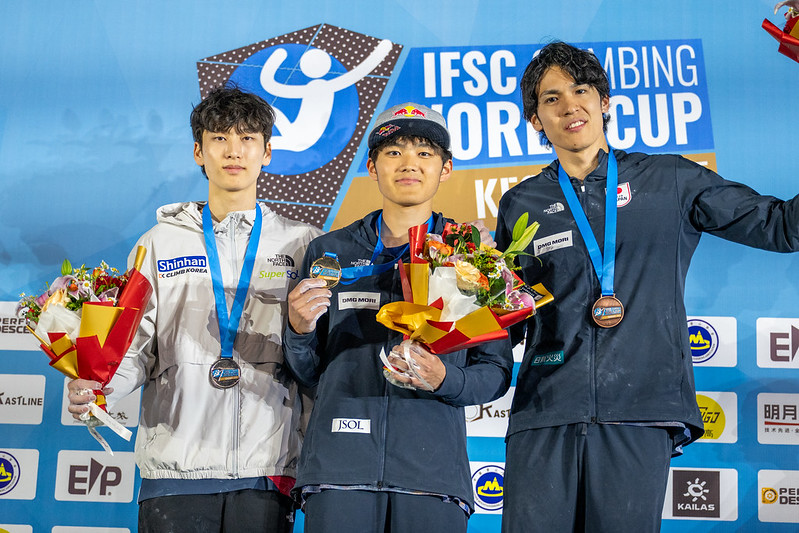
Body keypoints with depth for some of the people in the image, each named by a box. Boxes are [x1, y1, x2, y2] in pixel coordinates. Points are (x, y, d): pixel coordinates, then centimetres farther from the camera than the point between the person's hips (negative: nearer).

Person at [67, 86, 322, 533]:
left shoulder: (303, 244, 9)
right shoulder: (160, 243, 12)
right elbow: (138, 349, 5)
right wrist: (96, 387, -12)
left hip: (266, 471, 0)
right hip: (175, 464, 1)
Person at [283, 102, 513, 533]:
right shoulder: (329, 252, 13)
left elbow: (497, 373, 9)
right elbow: (307, 372, 15)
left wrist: (443, 379, -10)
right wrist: (299, 331, -5)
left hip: (433, 469, 0)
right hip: (338, 466, 1)